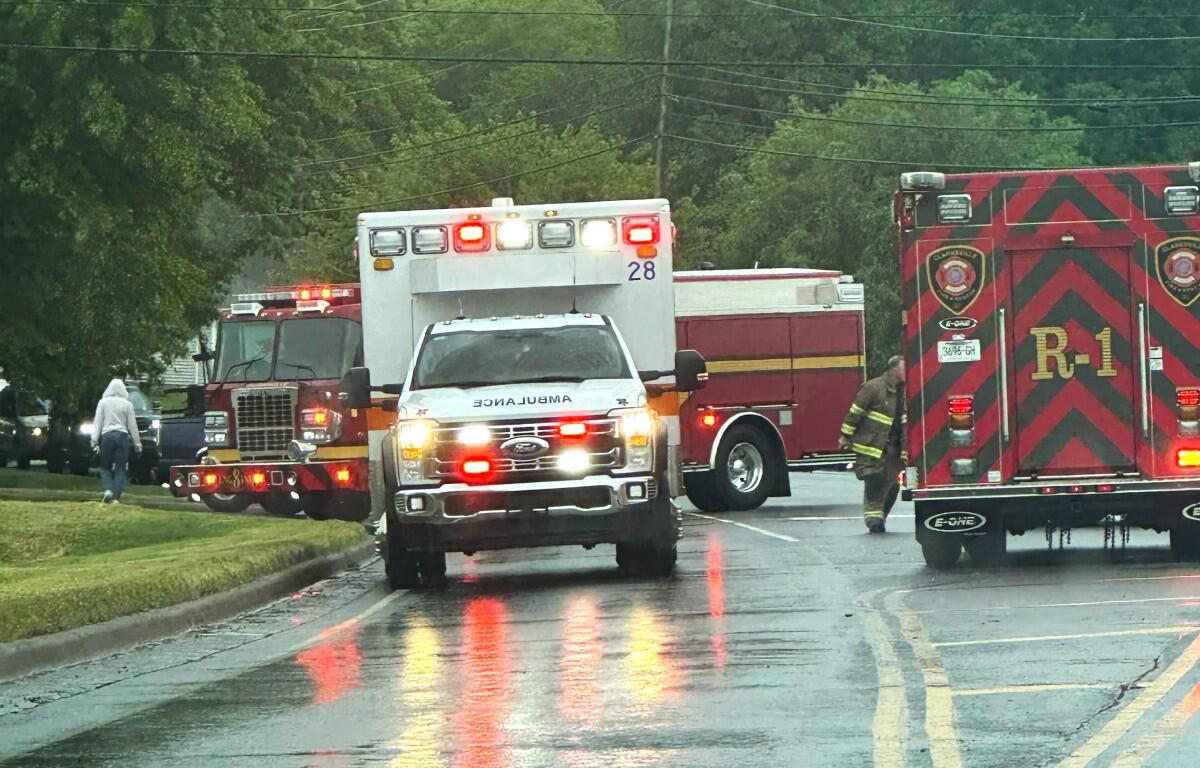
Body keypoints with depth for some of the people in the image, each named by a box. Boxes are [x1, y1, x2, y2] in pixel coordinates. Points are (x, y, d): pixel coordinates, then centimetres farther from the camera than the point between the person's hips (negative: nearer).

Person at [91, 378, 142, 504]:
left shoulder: (103, 403, 3)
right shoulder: (127, 405, 4)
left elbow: (97, 423, 1)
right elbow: (132, 425, 6)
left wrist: (94, 441, 1)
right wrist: (137, 444, 11)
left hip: (107, 436, 0)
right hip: (122, 436, 0)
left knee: (105, 466, 9)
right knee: (120, 469, 2)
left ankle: (107, 489, -14)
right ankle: (116, 497, -4)